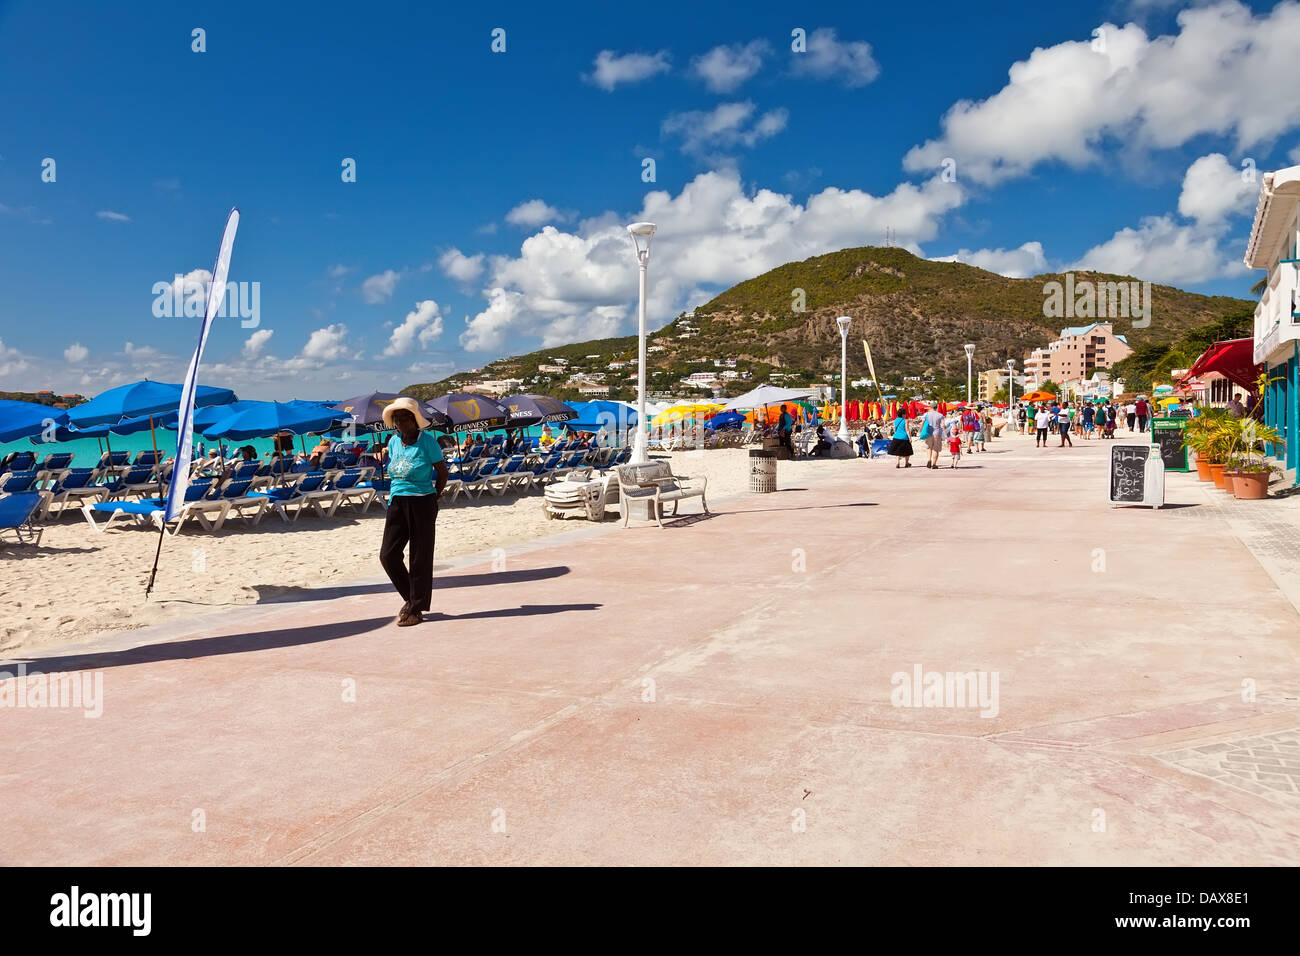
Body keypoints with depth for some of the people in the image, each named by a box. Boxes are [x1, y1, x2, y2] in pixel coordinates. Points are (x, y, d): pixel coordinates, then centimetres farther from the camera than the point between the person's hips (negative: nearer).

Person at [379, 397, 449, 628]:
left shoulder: (426, 440, -8)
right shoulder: (394, 441, 9)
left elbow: (442, 472, -3)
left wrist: (433, 497, -4)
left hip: (422, 502, -6)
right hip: (397, 502, 6)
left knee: (420, 557, 1)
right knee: (388, 554, 0)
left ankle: (416, 609, 13)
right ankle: (410, 597, 22)